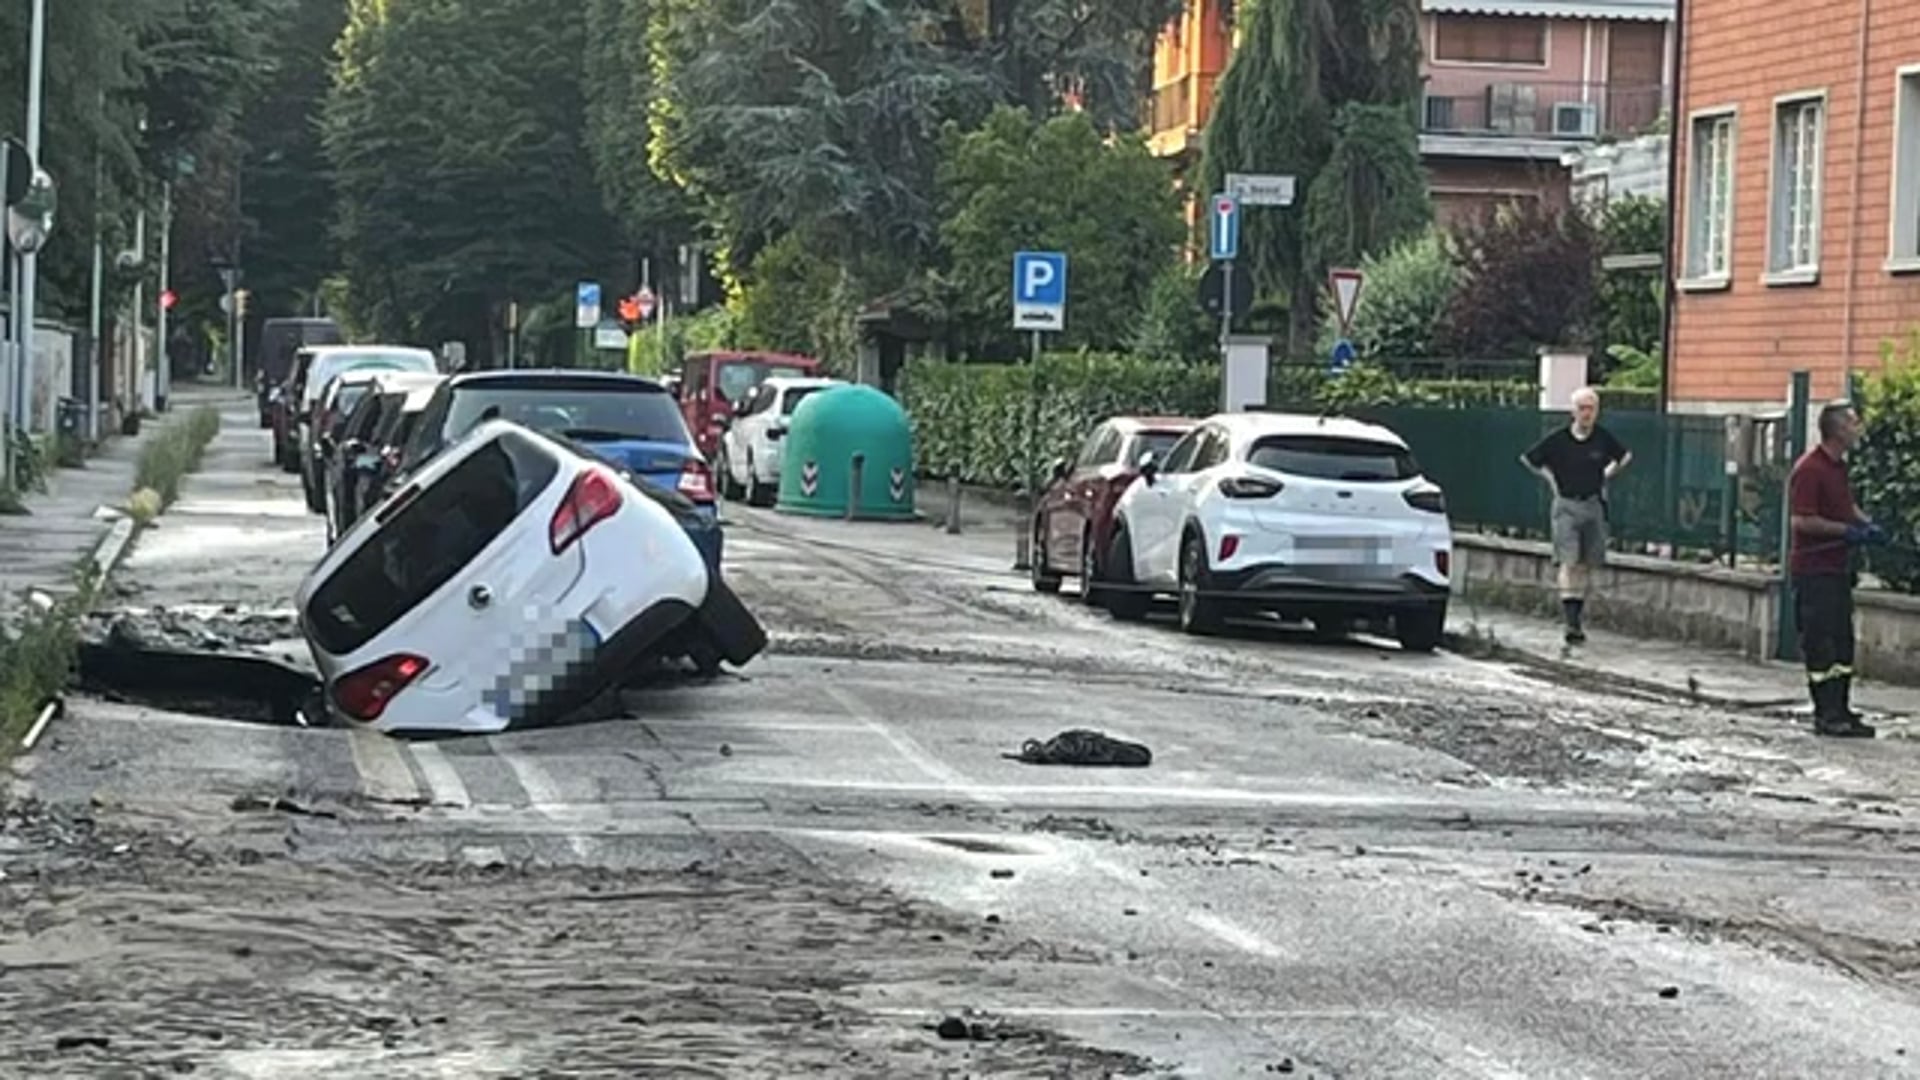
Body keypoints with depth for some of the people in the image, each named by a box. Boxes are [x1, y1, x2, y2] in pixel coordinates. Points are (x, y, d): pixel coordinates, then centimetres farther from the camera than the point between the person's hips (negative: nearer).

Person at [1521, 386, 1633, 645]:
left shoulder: (1603, 438, 0)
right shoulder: (1558, 439, -6)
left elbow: (1626, 456, 20)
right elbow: (1528, 459, 8)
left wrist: (1607, 475, 13)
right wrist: (1551, 478, 7)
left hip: (1593, 506, 3)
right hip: (1566, 506, -3)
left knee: (1586, 565, 7)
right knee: (1568, 562, -13)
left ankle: (1577, 618, 19)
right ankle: (1571, 623, -19)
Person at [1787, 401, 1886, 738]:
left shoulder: (1838, 467, 13)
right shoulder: (1809, 469, -17)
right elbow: (1801, 521, -22)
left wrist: (1866, 524, 8)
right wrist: (1847, 530, -20)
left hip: (1837, 566, 10)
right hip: (1813, 568, -10)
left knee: (1842, 642, 12)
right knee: (1820, 644, -7)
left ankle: (1840, 711, 18)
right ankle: (1827, 714, -4)